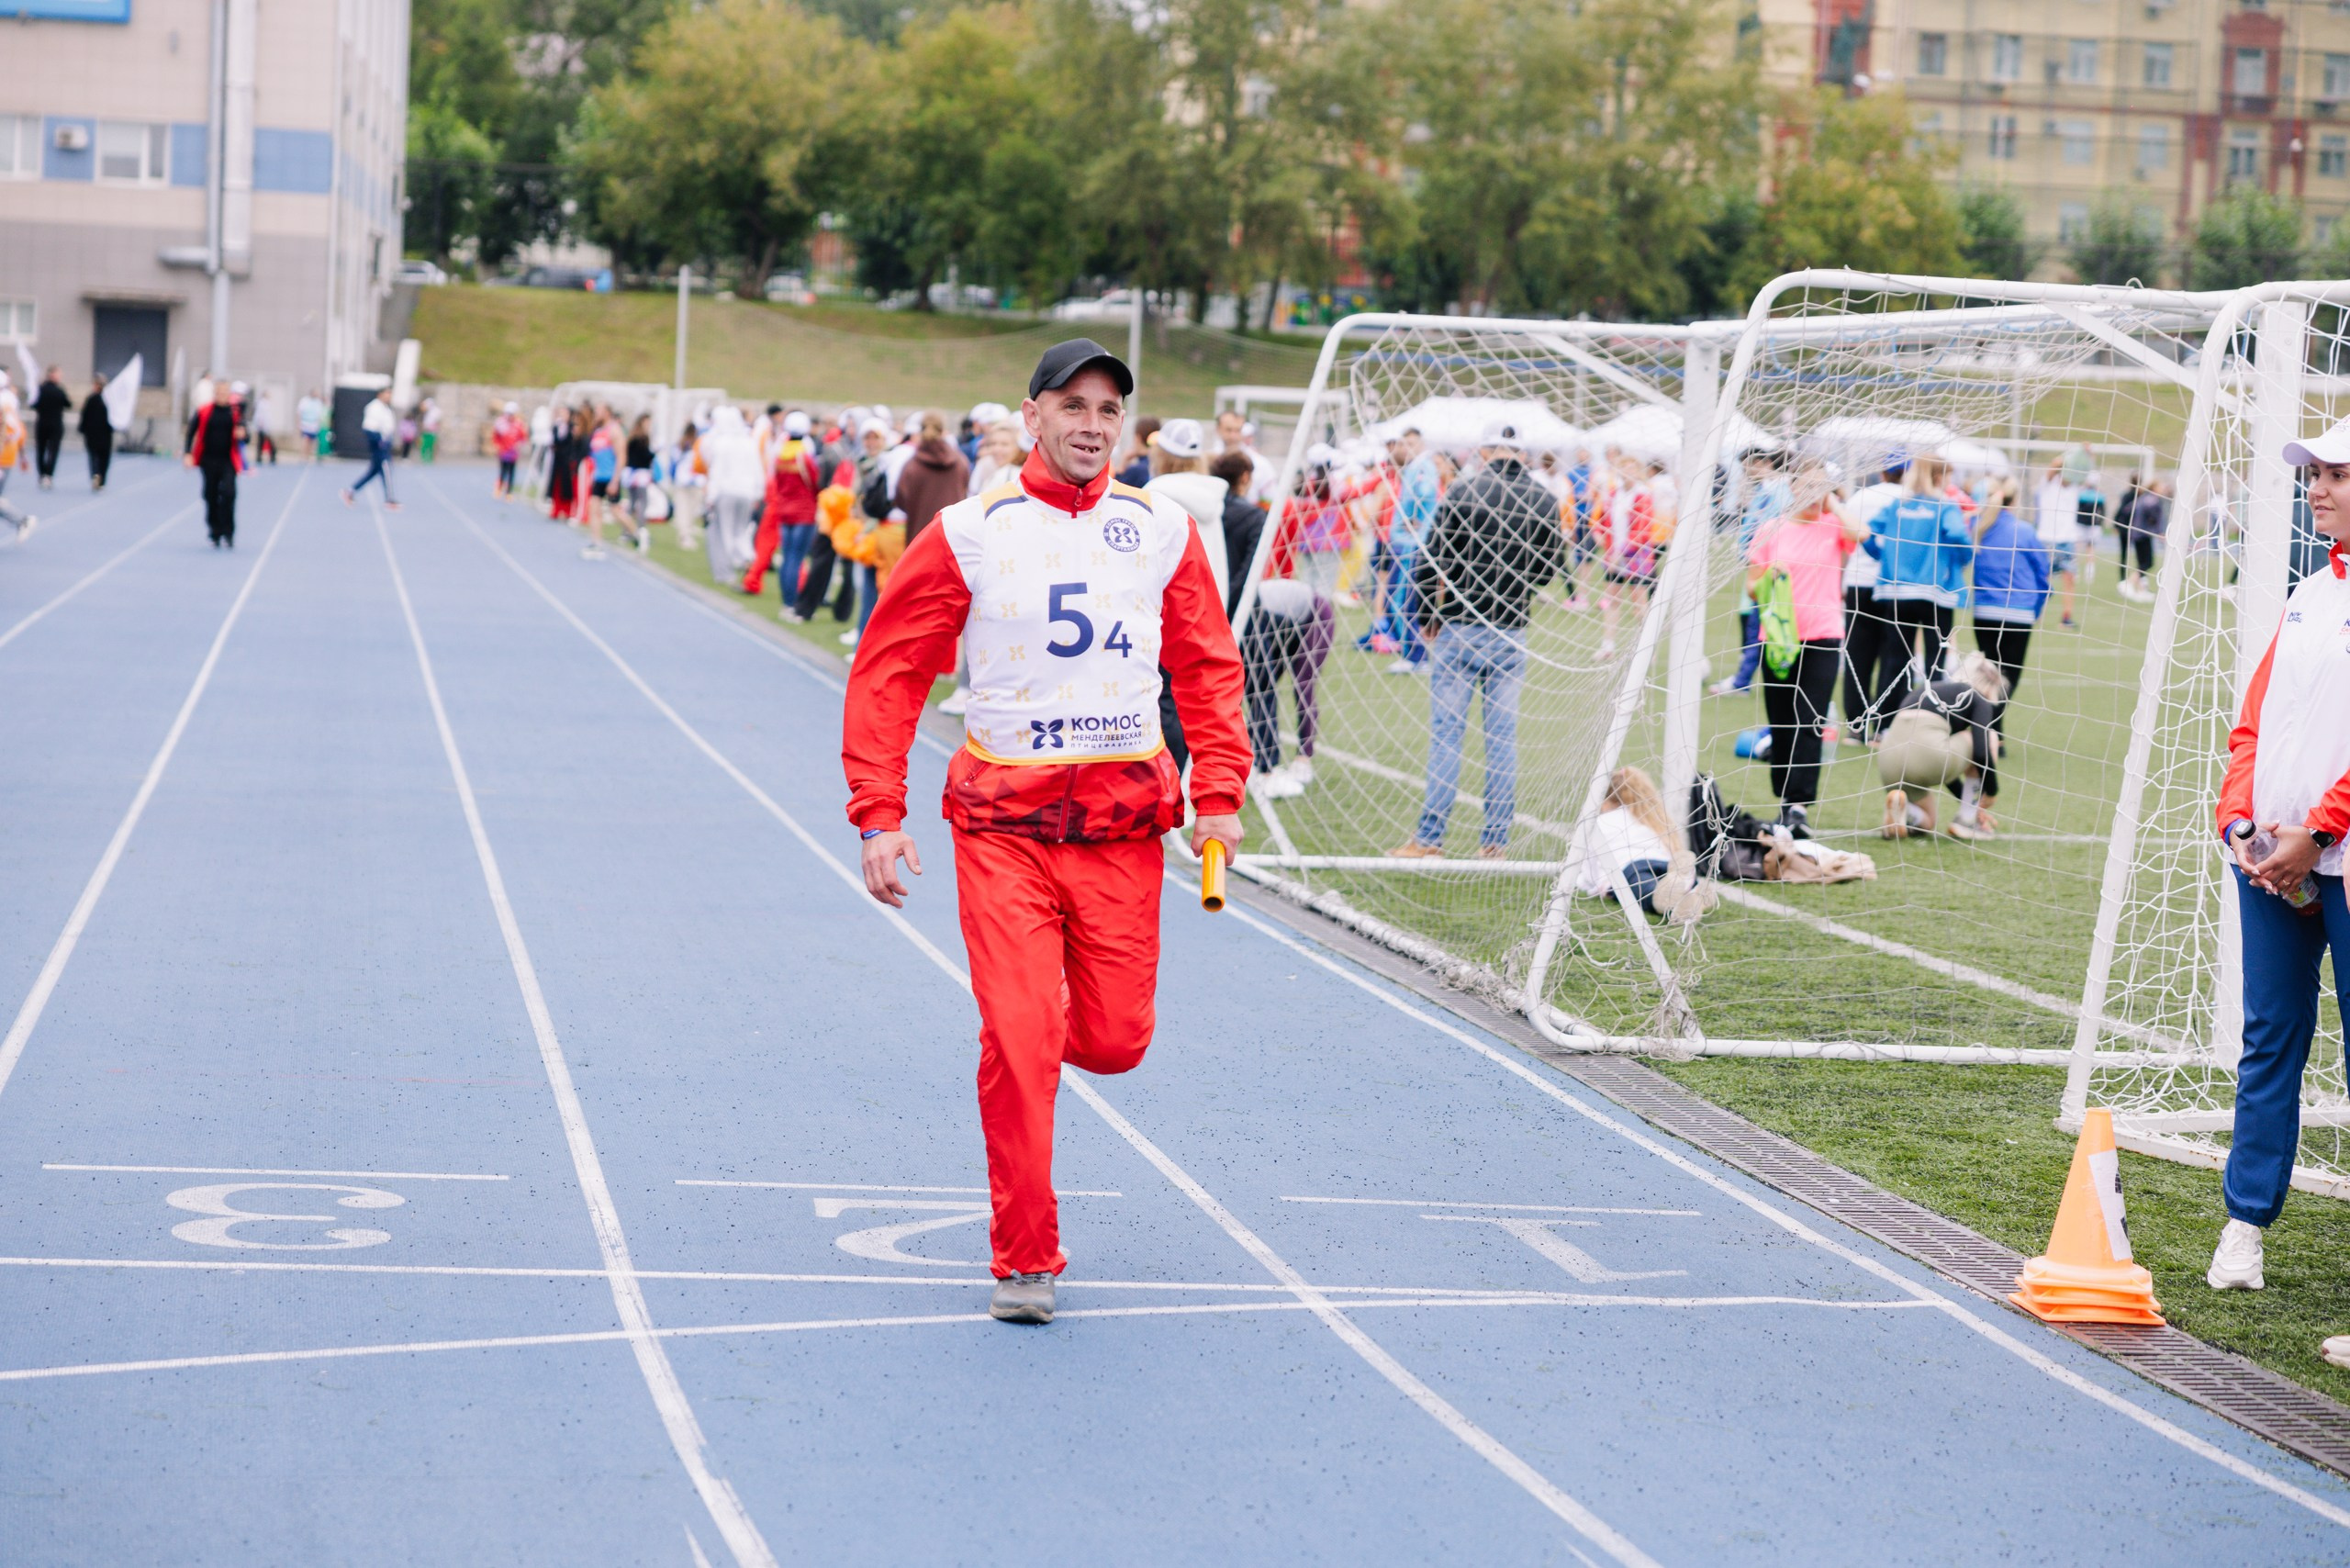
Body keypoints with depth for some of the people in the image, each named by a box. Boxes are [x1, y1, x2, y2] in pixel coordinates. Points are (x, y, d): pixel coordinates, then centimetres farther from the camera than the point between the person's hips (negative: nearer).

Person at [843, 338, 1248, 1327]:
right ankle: (1025, 1259, 4)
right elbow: (888, 671, 1)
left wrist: (1219, 796, 2)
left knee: (1114, 1041, 2)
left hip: (1124, 821, 3)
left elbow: (1208, 669, 13)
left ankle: (1044, 1028, 39)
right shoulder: (969, 535, -1)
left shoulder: (1163, 532, 6)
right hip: (1003, 818, -2)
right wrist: (879, 815, -5)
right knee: (1020, 1039, -9)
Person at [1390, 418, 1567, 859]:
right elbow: (1552, 569, 9)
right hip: (1512, 633, 3)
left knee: (1446, 732, 0)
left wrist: (1427, 617, 4)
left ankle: (1430, 838, -1)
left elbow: (1431, 560, -9)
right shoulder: (1544, 501, 2)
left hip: (1460, 628, -3)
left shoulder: (1463, 493, -8)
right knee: (1503, 735, 7)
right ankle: (1496, 840, 9)